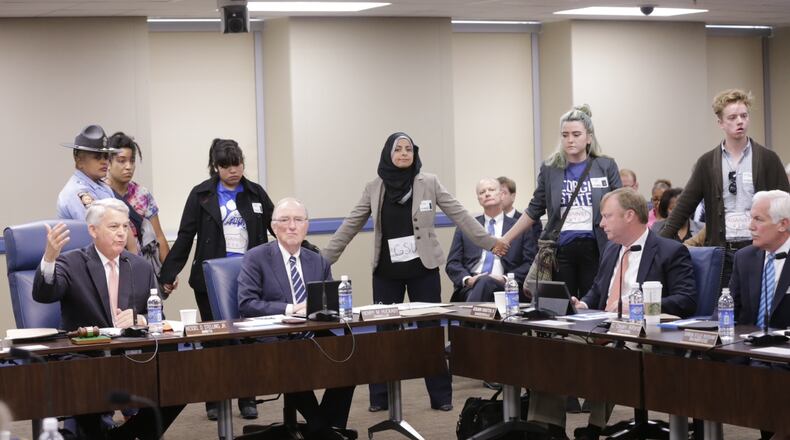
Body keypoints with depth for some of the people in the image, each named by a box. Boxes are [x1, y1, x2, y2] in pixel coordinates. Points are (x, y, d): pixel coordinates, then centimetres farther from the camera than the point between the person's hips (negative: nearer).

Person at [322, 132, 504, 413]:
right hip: (386, 271, 1)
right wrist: (324, 259, 3)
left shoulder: (429, 183, -2)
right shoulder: (374, 188, 2)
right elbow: (350, 227, 6)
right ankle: (380, 398, 14)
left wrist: (489, 242, -7)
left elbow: (459, 215, -2)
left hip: (423, 269, -1)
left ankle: (441, 396, 10)